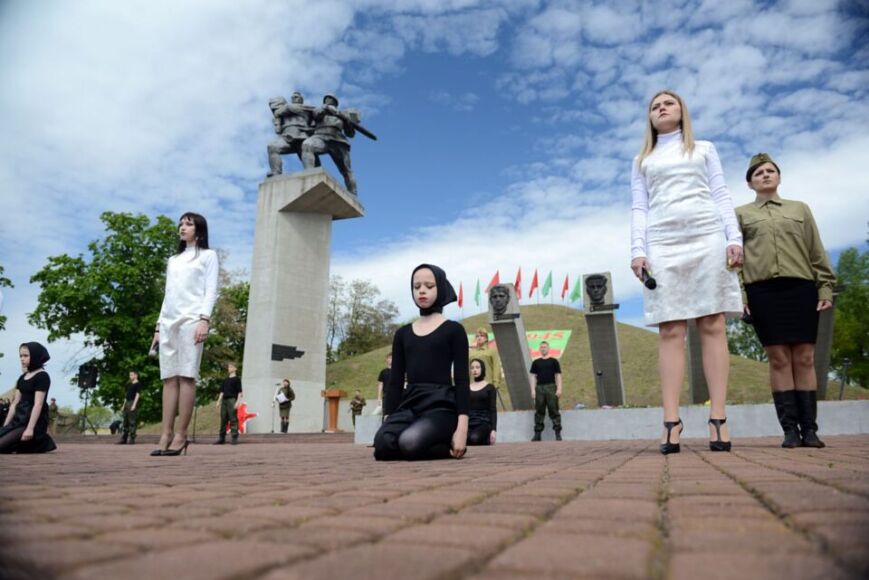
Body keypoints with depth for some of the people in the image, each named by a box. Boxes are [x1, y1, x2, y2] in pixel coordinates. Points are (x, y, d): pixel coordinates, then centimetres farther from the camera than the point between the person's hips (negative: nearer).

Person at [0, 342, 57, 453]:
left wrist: (30, 428, -23)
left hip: (34, 420, -9)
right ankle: (38, 442, 3)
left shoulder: (42, 376, -10)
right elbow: (15, 403, 16)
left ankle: (39, 442, -3)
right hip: (19, 419, 9)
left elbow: (38, 404, -17)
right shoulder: (22, 378, 16)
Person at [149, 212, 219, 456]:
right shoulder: (173, 260, 28)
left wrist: (204, 319, -15)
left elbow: (211, 290, 0)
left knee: (186, 376, -11)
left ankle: (180, 435, -11)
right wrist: (158, 326, 14)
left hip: (191, 320, -6)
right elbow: (168, 295, 24)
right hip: (168, 321, 6)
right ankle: (166, 435, -4)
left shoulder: (208, 255, 12)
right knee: (169, 378, -2)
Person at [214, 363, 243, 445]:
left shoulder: (237, 379, 2)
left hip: (232, 400, -6)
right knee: (223, 420, 7)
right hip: (224, 400, 6)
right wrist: (219, 401, 11)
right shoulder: (225, 380, 19)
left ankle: (235, 438, -7)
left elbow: (239, 392, -4)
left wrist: (237, 402, -13)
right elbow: (222, 391, 19)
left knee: (233, 420, -8)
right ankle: (221, 438, 13)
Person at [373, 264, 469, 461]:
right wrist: (387, 419, 6)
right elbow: (395, 380, 15)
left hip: (441, 405, -4)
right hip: (409, 404, 4)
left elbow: (462, 380, -2)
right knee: (383, 444, -29)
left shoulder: (453, 330, 4)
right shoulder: (402, 334, 16)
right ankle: (434, 444, 2)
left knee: (410, 442, -34)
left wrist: (462, 427, -12)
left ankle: (449, 445, -1)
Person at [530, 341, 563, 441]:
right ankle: (537, 434, 9)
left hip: (551, 388, -2)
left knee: (554, 411, -2)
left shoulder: (554, 361, 7)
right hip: (539, 388, 2)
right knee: (539, 411, 5)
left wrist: (559, 389, -6)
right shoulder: (536, 362, 11)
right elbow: (533, 376, 10)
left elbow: (558, 375, 3)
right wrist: (533, 390, 1)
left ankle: (558, 433, 1)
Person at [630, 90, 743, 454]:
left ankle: (718, 420, -9)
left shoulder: (704, 149, 21)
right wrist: (638, 250, -1)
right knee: (670, 331, -8)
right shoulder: (642, 161, 23)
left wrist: (734, 238, -2)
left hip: (707, 239, 0)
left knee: (712, 325, -7)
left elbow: (721, 197, 12)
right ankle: (671, 424, -13)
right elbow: (638, 209, 13)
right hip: (662, 245, 1)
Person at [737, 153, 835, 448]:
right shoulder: (741, 214, 15)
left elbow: (817, 252, 15)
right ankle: (790, 429, 1)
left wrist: (825, 287, 4)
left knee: (804, 359, -1)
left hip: (801, 289, 1)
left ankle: (809, 428, 4)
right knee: (779, 360, -3)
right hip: (763, 291, -1)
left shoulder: (800, 209, 20)